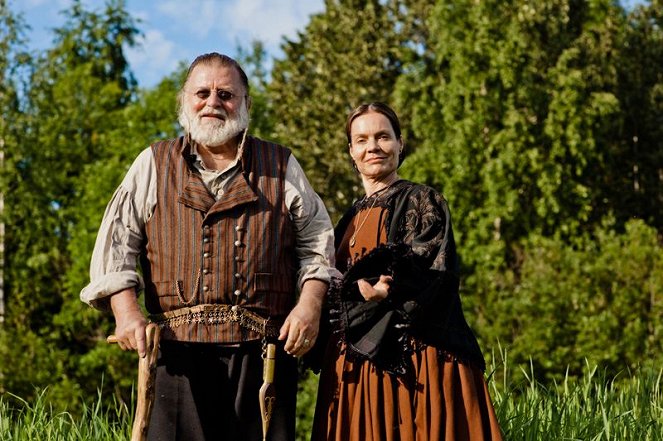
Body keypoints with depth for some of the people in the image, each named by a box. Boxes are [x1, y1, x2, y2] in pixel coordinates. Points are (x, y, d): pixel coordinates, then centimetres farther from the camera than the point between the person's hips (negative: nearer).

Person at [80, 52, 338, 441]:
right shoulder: (154, 164, 14)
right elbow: (117, 239, 9)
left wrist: (310, 303, -1)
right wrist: (126, 310, -5)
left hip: (264, 351, 1)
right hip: (178, 351, 0)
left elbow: (317, 242, 15)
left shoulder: (281, 167, 14)